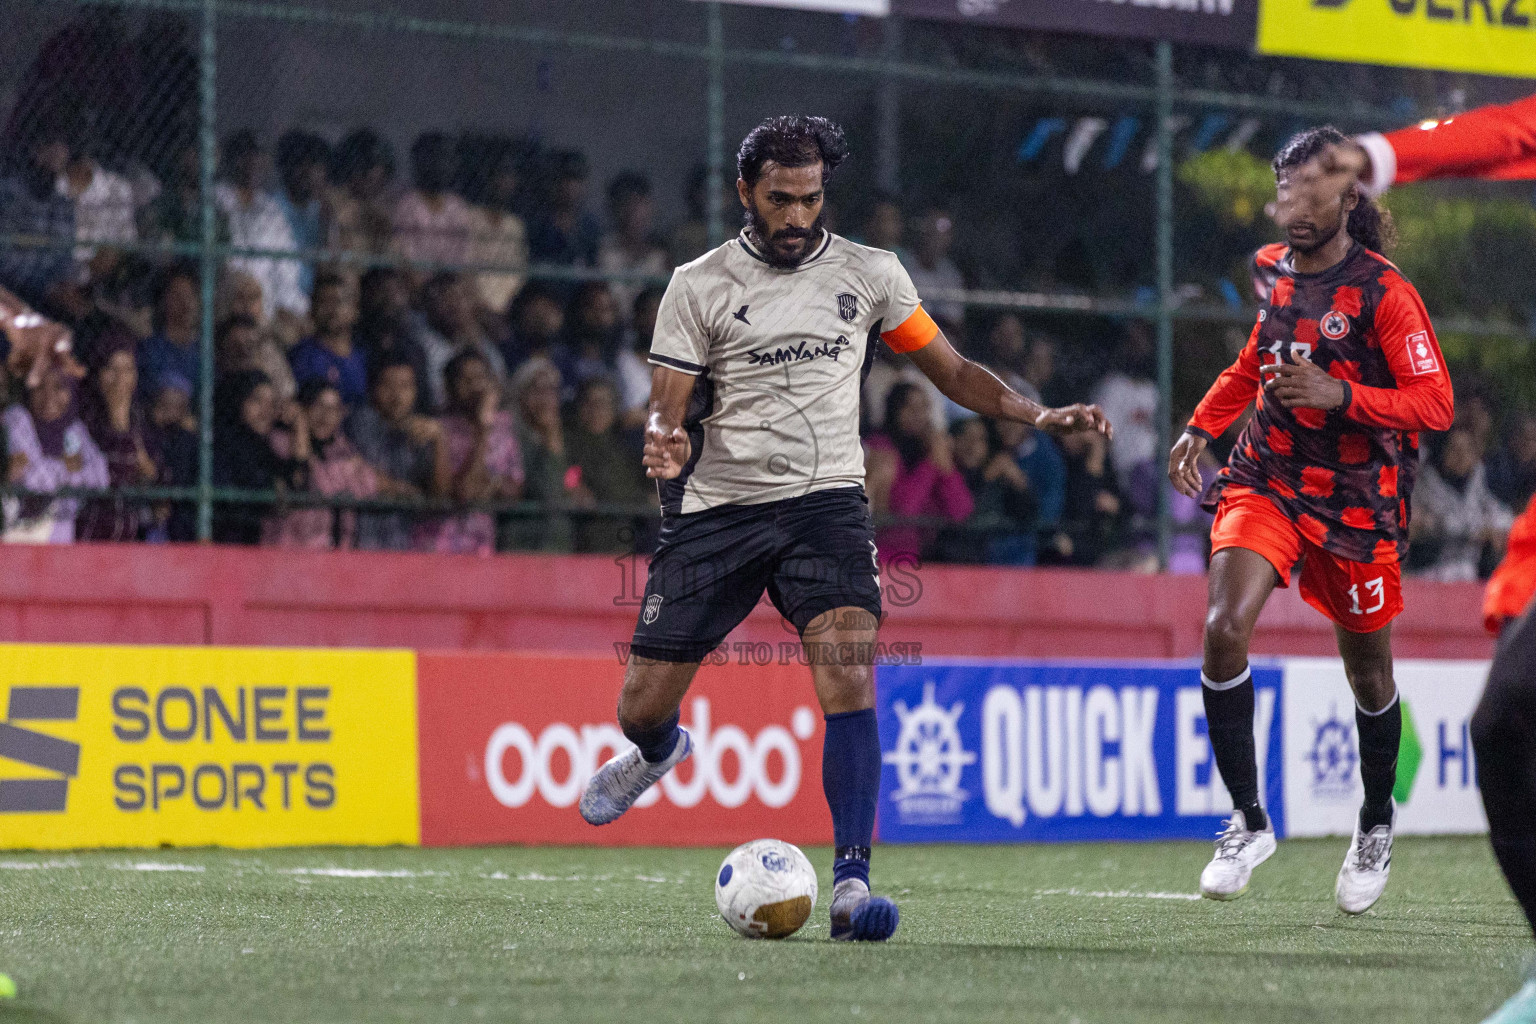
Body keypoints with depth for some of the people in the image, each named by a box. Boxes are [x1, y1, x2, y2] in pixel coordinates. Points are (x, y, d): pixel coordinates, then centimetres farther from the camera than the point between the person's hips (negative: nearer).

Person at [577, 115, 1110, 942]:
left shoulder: (869, 275, 5)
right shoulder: (699, 286, 1)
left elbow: (950, 371, 13)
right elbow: (665, 412, 1)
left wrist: (1040, 415, -2)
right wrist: (663, 446, -24)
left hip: (825, 502, 0)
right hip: (717, 507, 0)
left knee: (850, 680, -23)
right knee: (643, 708, 4)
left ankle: (851, 884, -24)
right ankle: (658, 751, 44)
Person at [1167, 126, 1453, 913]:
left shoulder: (1384, 293, -13)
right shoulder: (1275, 269, 4)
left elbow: (1436, 403, -16)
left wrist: (1342, 396, -28)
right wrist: (1201, 426, 15)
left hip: (1358, 501, -4)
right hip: (1266, 478, 4)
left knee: (1368, 671, 9)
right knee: (1224, 627, -19)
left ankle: (1375, 826, 35)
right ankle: (1247, 821, -9)